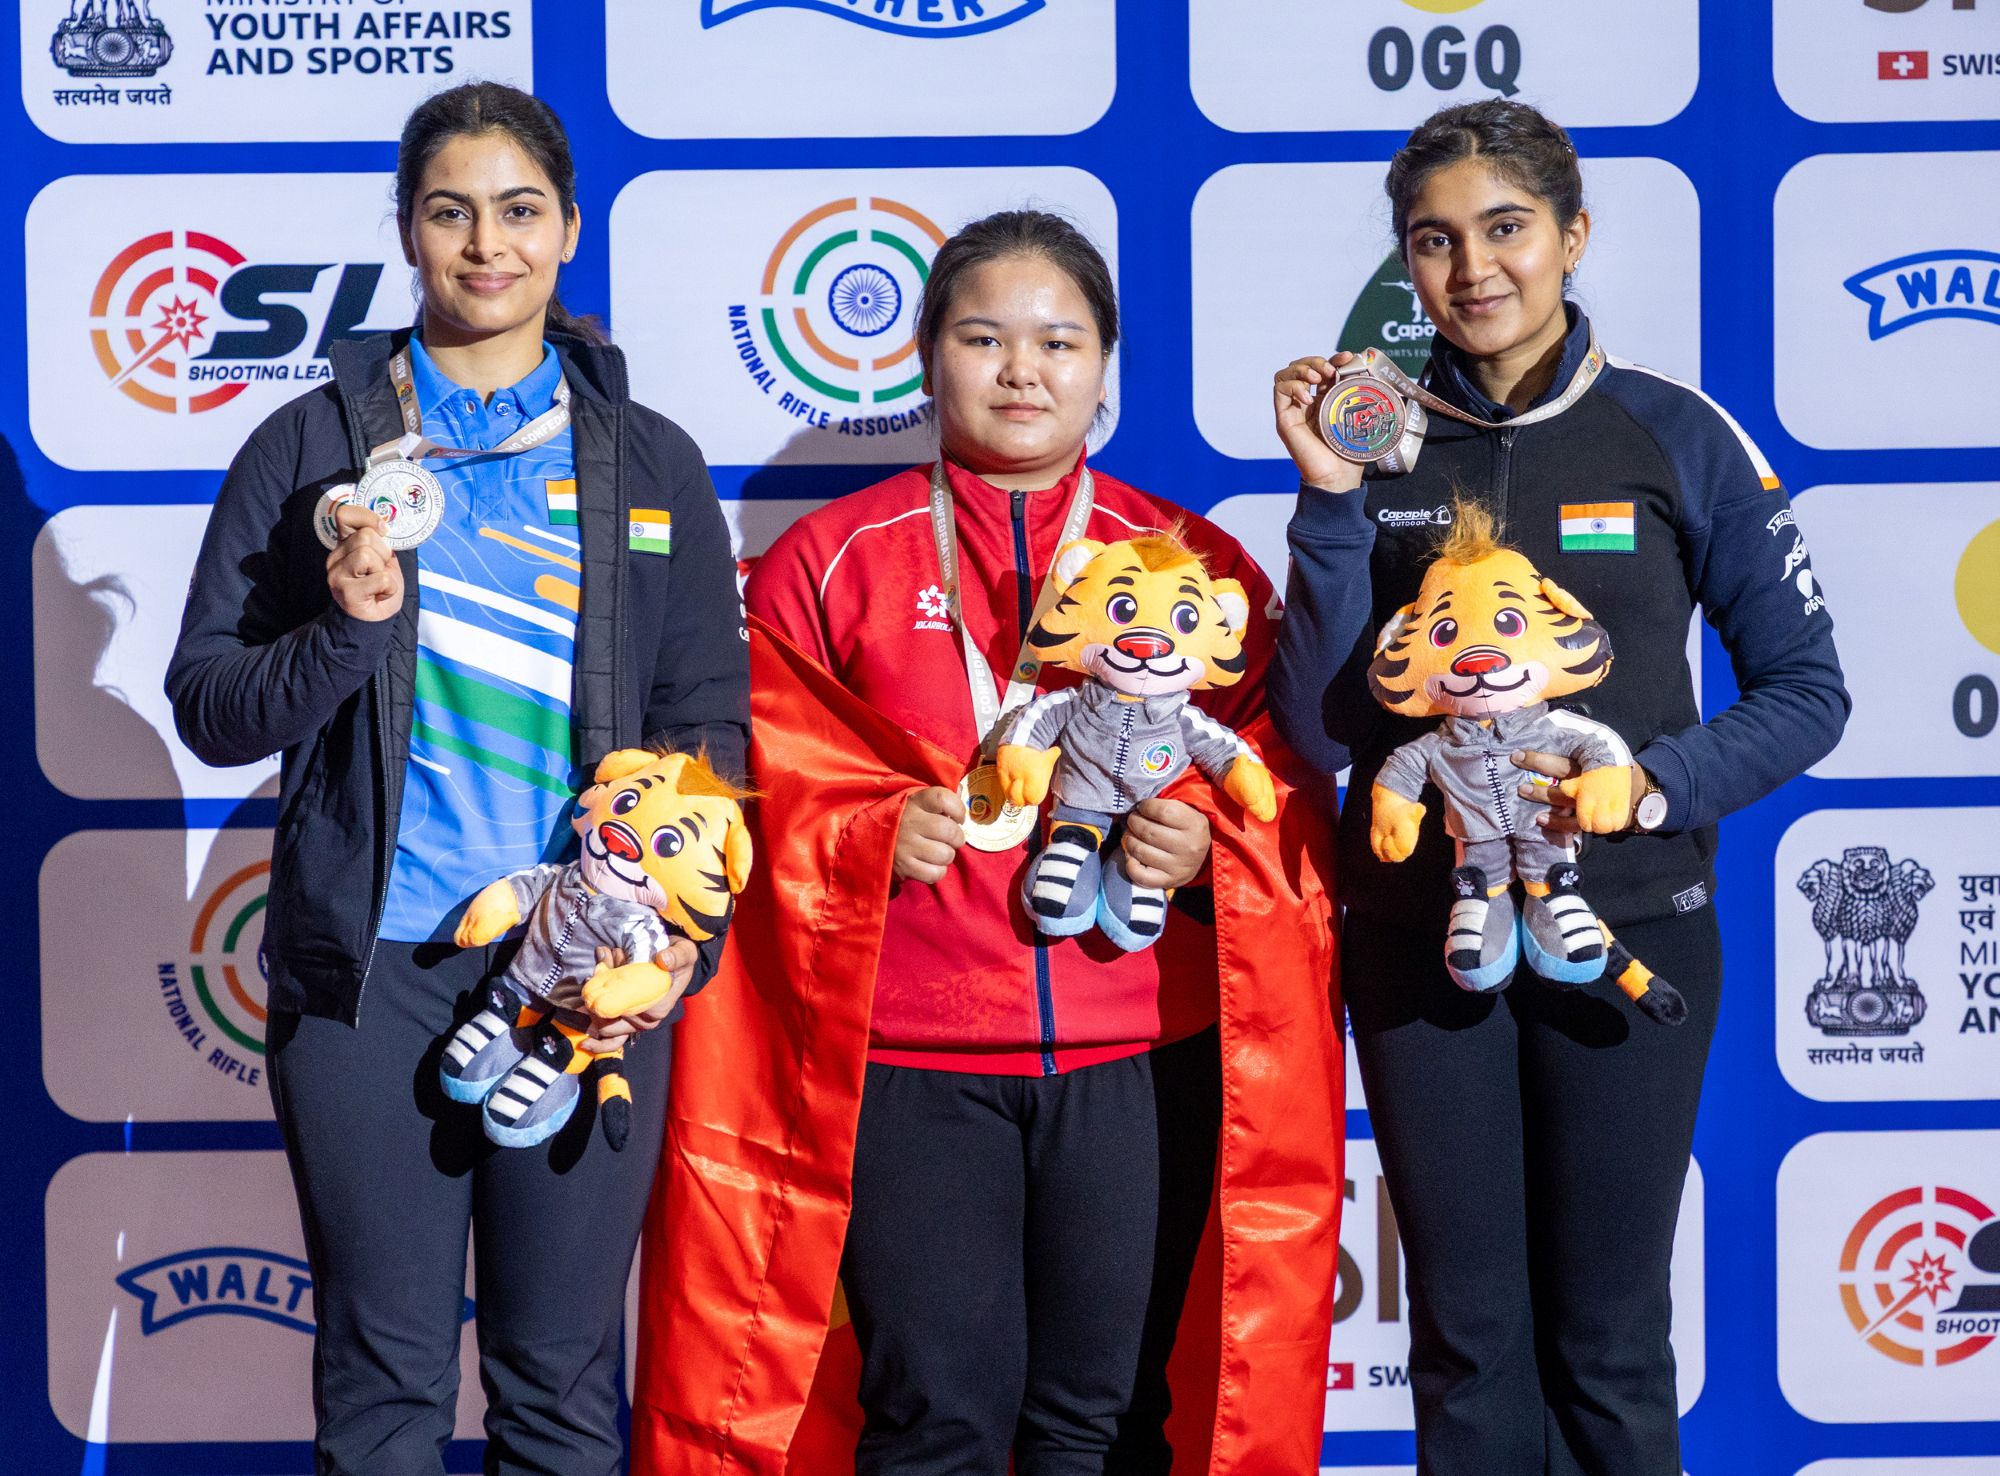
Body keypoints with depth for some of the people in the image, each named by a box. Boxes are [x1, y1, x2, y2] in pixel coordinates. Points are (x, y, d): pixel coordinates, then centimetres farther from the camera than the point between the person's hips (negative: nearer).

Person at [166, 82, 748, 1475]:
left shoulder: (650, 461, 8)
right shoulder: (312, 445, 6)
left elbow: (708, 724, 7)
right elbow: (210, 709, 5)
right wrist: (339, 632, -15)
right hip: (369, 967, 0)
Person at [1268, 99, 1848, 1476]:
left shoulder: (1675, 435, -3)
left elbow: (1806, 690, 0)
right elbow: (1320, 731, -5)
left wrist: (1653, 788, -17)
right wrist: (1333, 503, -14)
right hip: (1420, 939, 2)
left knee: (1608, 1339, 9)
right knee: (1466, 1335, 12)